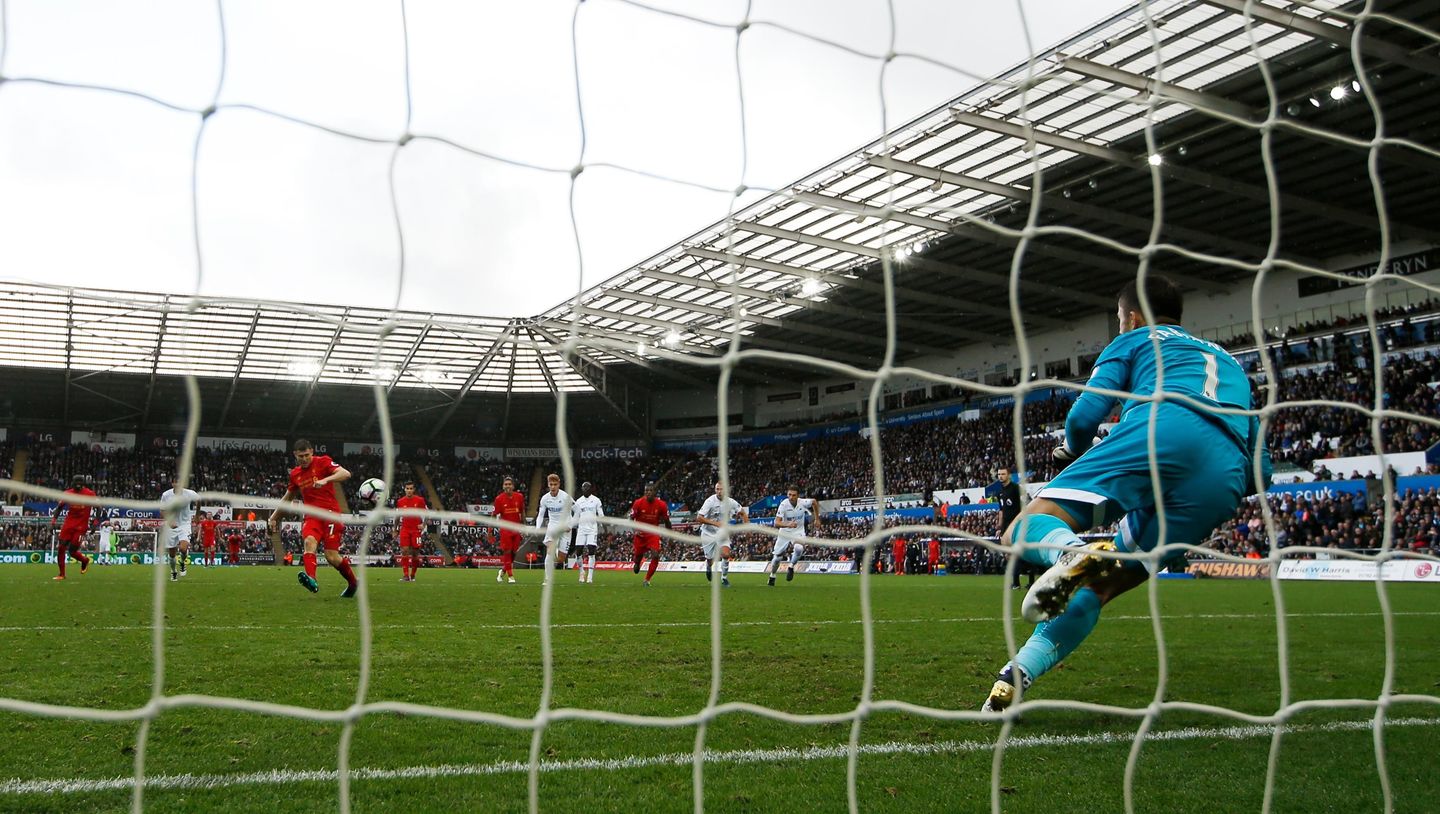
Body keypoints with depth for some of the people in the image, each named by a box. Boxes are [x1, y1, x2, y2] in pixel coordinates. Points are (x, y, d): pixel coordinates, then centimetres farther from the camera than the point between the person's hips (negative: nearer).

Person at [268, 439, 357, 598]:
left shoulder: (322, 461, -1)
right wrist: (274, 516, 32)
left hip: (330, 513, -4)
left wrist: (326, 480, -31)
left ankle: (353, 583, 15)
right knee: (309, 541, -28)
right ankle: (311, 580, -47)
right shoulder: (295, 474, 16)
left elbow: (345, 474, -16)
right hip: (312, 516, 5)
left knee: (331, 556, -10)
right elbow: (287, 497, 31)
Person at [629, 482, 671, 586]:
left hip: (653, 534, 0)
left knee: (655, 556, -19)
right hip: (640, 534, 0)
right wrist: (635, 529, -19)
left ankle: (647, 580, -4)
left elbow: (666, 521, 2)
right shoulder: (638, 503, -13)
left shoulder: (661, 505, -11)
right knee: (638, 555, 13)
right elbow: (631, 518, -2)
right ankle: (637, 564, 55)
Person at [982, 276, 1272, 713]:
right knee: (1095, 588, 12)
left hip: (1161, 432, -5)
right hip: (1224, 478, 5)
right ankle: (1011, 682, -5)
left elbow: (1085, 415, 12)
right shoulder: (1228, 360, 43)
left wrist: (1072, 451, 34)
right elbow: (1258, 471, 34)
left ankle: (1073, 553, -40)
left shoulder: (1134, 340, 28)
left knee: (1022, 533, -5)